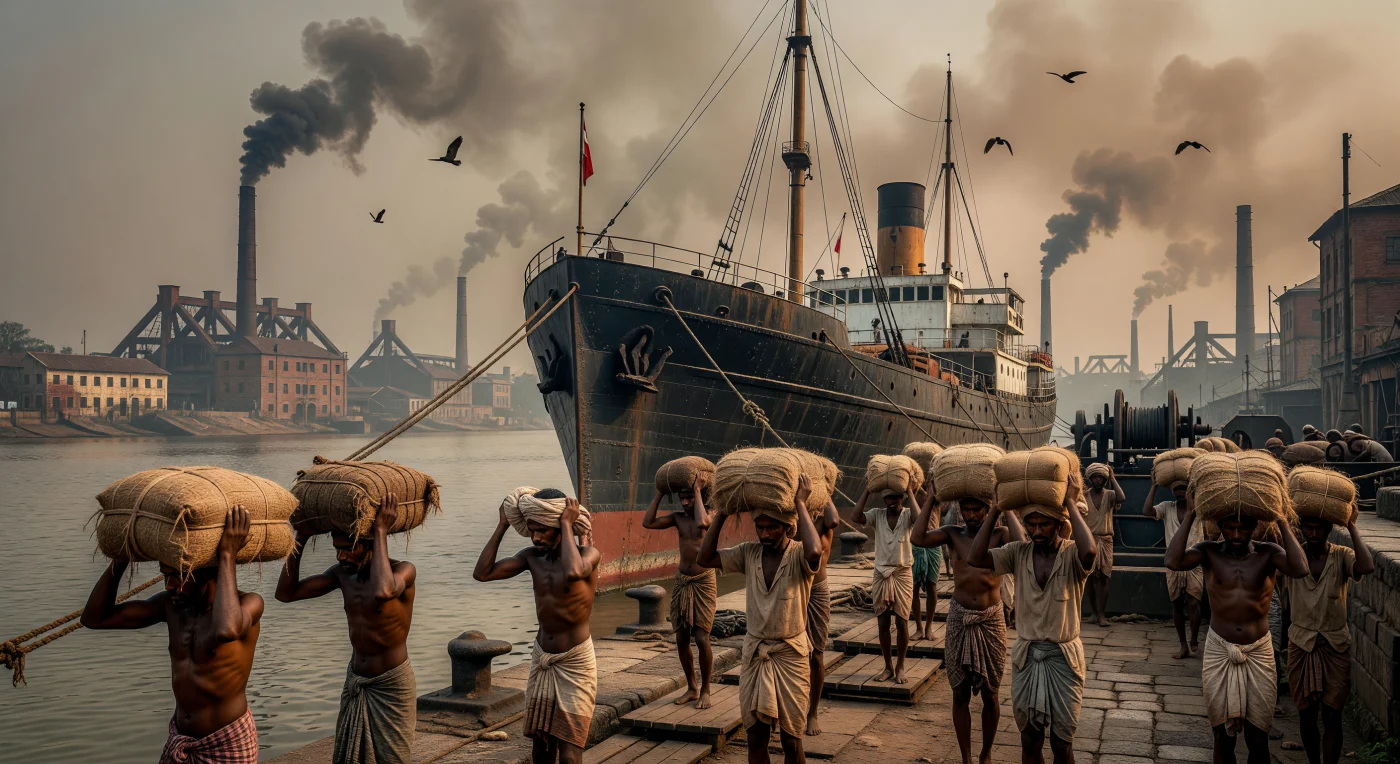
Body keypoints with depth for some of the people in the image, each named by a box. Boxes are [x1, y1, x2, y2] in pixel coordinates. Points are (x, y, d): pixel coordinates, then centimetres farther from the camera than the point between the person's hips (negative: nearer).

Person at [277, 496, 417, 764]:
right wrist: (301, 538, -11)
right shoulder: (343, 573, -2)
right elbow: (286, 593, -4)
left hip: (392, 684, -6)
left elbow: (382, 591, -44)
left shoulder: (403, 570, -21)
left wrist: (381, 532, -37)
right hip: (354, 681, 6)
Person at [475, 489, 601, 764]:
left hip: (575, 661, -6)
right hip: (541, 656, 6)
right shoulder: (532, 556, 0)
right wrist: (503, 525, -9)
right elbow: (482, 573, -7)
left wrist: (567, 524, -30)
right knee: (541, 739, 15)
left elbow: (573, 572, -41)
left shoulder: (588, 554, -17)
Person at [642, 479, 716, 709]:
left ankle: (705, 690, 10)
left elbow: (702, 522, -32)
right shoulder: (678, 517, 3)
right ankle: (692, 688, 22)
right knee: (681, 639, 7)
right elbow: (648, 523, -9)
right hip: (682, 582, 5)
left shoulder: (711, 514, -8)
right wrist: (660, 492, -7)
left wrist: (697, 491, -22)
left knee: (701, 639, -7)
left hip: (704, 582, -5)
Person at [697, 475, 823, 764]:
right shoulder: (749, 553, -1)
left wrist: (800, 504, -28)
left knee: (791, 741, 6)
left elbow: (815, 552, -38)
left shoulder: (799, 555, -14)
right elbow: (705, 558, -6)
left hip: (790, 655, -4)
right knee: (755, 737, 11)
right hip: (754, 654, 4)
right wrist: (723, 512, -9)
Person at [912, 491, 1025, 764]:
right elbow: (917, 539, -18)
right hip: (959, 620, 1)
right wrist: (931, 498, -15)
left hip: (991, 620, -1)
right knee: (960, 693, 8)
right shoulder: (953, 534, -1)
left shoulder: (999, 534, -4)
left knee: (990, 694, 11)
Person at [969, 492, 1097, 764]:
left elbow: (1090, 551, -37)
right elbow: (976, 557, -15)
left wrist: (1071, 504, -27)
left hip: (1063, 657, -3)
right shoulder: (1018, 552, -2)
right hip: (1026, 655, 3)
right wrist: (996, 509, -14)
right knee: (1029, 740, 13)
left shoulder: (1072, 554, -12)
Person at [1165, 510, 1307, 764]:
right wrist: (1191, 515, -22)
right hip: (1219, 652, 0)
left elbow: (1300, 569, -27)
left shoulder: (1268, 553, -6)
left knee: (1257, 740, 6)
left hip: (1259, 653, 0)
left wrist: (1281, 520, -23)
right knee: (1223, 738, 9)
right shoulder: (1209, 552, -7)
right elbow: (1173, 562, -27)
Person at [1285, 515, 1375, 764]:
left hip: (1336, 646, -1)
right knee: (1306, 715, 11)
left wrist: (1352, 527, -23)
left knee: (1332, 717, 0)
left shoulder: (1342, 556, -8)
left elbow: (1368, 567, -28)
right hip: (1301, 645, 1)